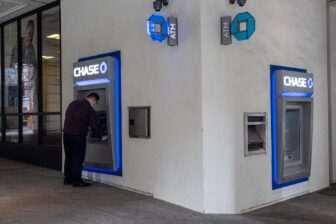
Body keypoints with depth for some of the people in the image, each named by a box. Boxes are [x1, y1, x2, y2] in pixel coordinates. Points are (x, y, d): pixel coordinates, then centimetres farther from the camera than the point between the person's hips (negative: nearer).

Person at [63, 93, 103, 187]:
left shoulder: (73, 103, 11)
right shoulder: (90, 110, -7)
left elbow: (66, 116, 17)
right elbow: (94, 127, -4)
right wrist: (100, 137, 11)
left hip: (66, 134, 6)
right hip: (78, 136, -6)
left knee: (68, 157, 15)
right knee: (78, 158, 3)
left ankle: (67, 179, 23)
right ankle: (76, 181, 6)